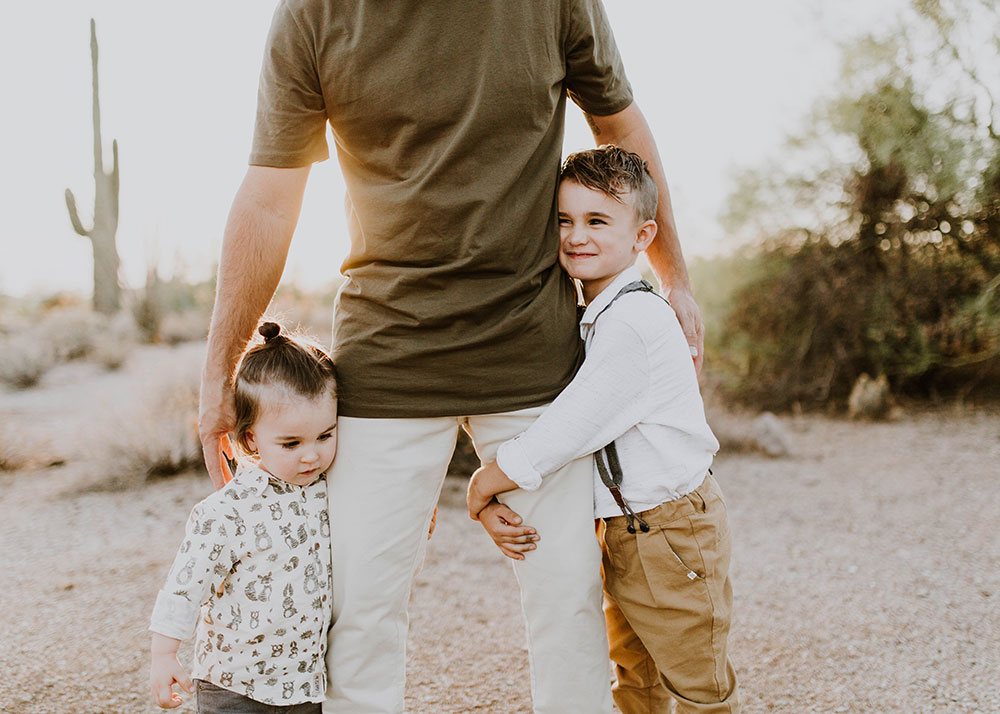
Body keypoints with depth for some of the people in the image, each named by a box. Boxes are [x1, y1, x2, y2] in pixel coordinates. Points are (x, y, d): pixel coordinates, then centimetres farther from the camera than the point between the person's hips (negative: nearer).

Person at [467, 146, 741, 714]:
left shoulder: (635, 323, -24)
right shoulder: (580, 320, 6)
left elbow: (563, 433, -26)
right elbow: (525, 424, 5)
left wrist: (479, 490, -13)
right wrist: (495, 504, -10)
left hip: (672, 534, -9)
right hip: (622, 532, 9)